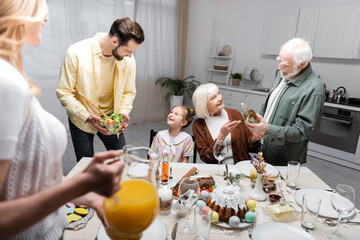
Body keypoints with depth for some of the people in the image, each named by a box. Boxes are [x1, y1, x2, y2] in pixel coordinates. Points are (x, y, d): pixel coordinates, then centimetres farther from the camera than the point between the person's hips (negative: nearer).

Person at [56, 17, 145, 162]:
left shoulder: (128, 58, -12)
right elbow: (64, 93, -17)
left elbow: (129, 92, 0)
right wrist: (88, 117, -26)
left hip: (110, 117, 3)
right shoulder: (76, 53, -22)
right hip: (81, 118, -2)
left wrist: (123, 112, -17)